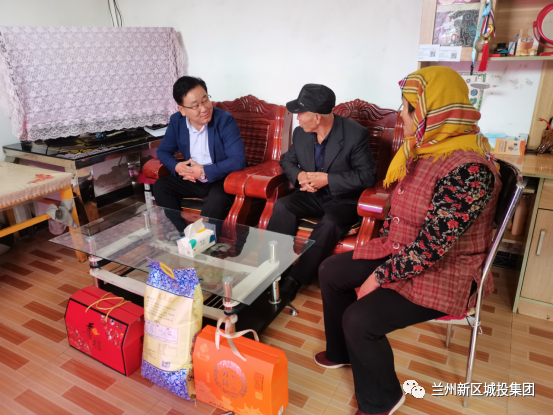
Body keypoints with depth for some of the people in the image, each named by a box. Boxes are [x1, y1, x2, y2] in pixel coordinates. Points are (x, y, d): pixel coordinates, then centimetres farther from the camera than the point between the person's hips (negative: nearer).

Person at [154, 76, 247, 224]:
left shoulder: (225, 120, -19)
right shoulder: (176, 121, -4)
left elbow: (238, 160, -25)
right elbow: (163, 151, 8)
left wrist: (204, 171, -25)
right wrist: (177, 166, -14)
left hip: (222, 180, -5)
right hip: (192, 179, 6)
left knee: (216, 200, -35)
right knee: (160, 186, -10)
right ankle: (180, 233, -4)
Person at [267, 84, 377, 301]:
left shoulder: (355, 134, -18)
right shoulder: (301, 133, -2)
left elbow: (367, 176, -16)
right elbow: (287, 160, 13)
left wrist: (327, 179, -24)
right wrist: (299, 175, -11)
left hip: (343, 200, -4)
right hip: (312, 195, 5)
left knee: (329, 224, -33)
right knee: (282, 207, -22)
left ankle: (295, 279, -19)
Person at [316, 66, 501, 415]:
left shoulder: (468, 168, -29)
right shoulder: (426, 149, 0)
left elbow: (430, 246, -29)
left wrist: (379, 278, -19)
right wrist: (381, 249, 3)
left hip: (443, 272, -9)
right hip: (401, 252, 9)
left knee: (359, 319, -22)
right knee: (331, 272, 7)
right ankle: (343, 352, 29)